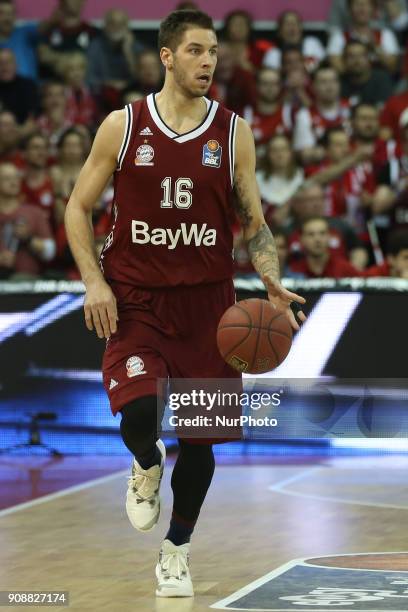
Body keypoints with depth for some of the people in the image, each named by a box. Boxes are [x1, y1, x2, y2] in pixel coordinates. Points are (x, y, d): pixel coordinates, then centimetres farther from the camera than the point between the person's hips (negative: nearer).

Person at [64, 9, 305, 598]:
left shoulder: (233, 132, 1)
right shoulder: (123, 126, -2)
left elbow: (254, 223, 7)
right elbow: (78, 207, 4)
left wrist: (274, 284, -10)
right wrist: (94, 281, -9)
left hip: (206, 303, 2)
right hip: (134, 301, -2)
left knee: (200, 436, 6)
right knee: (139, 414, -23)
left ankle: (177, 551, 28)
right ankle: (147, 466, 15)